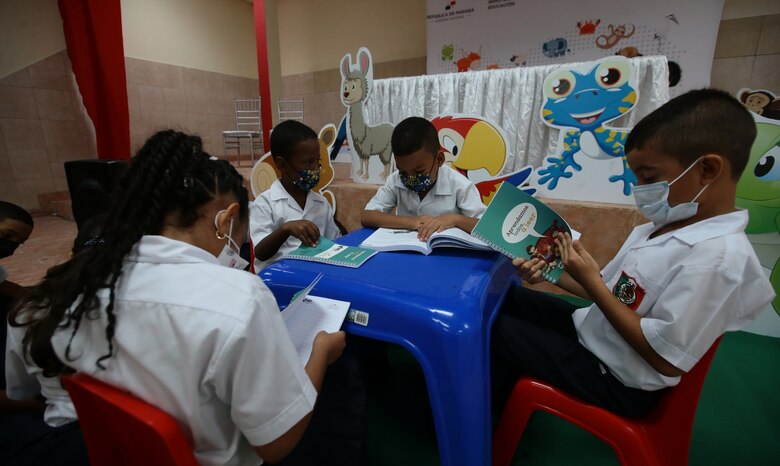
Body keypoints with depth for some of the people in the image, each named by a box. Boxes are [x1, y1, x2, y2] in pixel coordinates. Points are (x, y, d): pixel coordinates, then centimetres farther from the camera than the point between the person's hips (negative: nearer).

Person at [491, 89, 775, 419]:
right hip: (592, 329, 9)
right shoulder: (653, 231, 1)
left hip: (616, 380, -8)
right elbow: (612, 291, 8)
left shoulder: (717, 257, -27)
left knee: (493, 326, -8)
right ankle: (500, 404, 27)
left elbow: (668, 361, -26)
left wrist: (590, 280, -25)